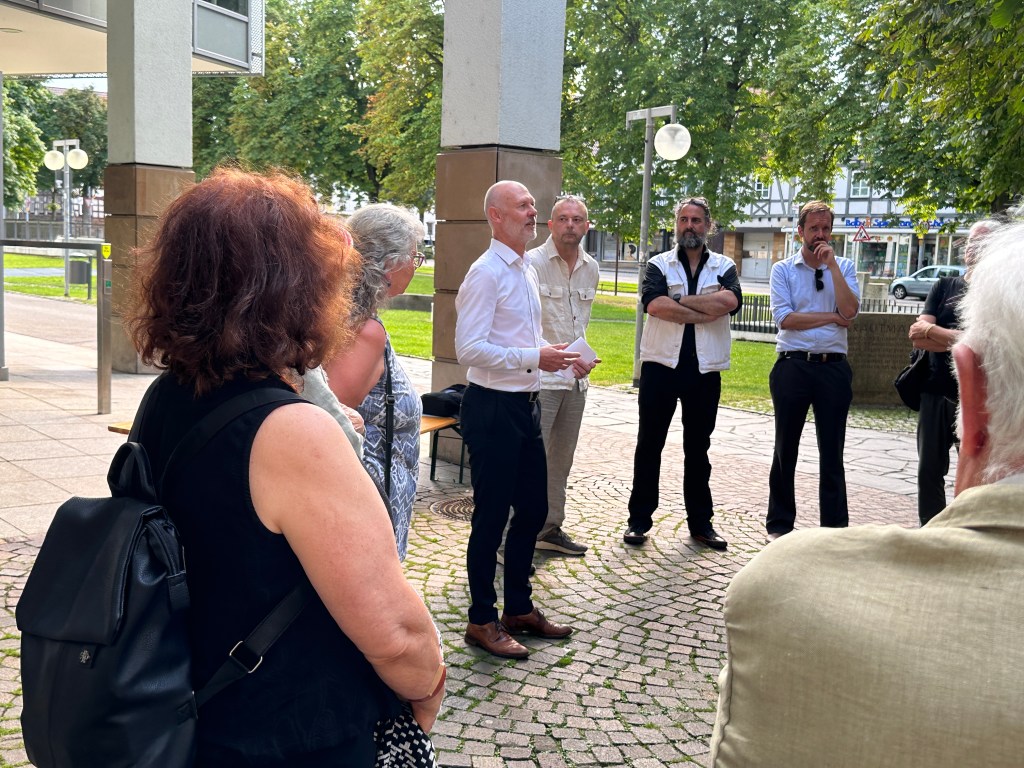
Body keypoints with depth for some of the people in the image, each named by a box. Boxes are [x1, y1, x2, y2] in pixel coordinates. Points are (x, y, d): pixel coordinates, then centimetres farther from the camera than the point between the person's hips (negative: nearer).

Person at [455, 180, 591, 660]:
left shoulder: (526, 272, 14)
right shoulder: (486, 273, -15)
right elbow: (469, 348, -22)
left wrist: (563, 359, 7)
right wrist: (534, 358, -24)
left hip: (525, 405, 9)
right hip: (493, 407, -9)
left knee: (533, 510, 16)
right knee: (491, 516, 2)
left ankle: (518, 609, 33)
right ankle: (482, 621, 18)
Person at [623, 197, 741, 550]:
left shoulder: (724, 267, 6)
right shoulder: (659, 265, 3)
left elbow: (730, 300, -16)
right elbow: (654, 304, -17)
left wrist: (678, 301, -14)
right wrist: (706, 312, -15)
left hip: (705, 370, 1)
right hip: (661, 365, -1)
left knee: (698, 448, 11)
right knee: (649, 444, 5)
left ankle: (700, 523, 21)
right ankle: (639, 519, 15)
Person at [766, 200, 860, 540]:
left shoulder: (844, 267, 8)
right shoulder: (783, 269, 3)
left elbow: (850, 311, -9)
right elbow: (784, 318, -10)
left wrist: (832, 264, -10)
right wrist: (833, 317, -7)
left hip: (833, 367, 1)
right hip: (792, 365, -1)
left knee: (832, 452, 6)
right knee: (785, 449, 8)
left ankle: (835, 526, 14)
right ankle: (779, 524, 20)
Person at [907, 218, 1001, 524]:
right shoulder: (944, 287, 12)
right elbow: (918, 334, -1)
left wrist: (935, 333, -11)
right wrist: (964, 339, -11)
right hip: (937, 392, 3)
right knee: (930, 469, 8)